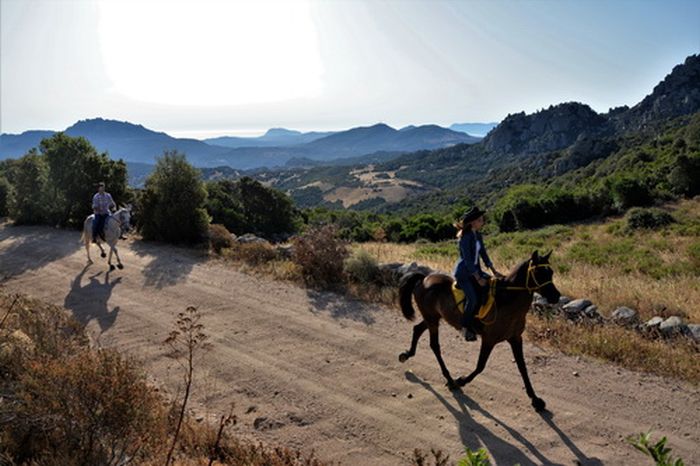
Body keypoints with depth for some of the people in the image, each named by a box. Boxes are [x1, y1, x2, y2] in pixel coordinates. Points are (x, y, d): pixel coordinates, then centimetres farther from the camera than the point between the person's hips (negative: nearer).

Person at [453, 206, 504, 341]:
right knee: (473, 298, -25)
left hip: (475, 270, 9)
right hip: (463, 273, -9)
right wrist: (478, 279, -19)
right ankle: (465, 328, -8)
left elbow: (483, 254, 13)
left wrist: (494, 271, 8)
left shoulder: (478, 235, 7)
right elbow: (468, 260, -20)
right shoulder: (465, 238, -18)